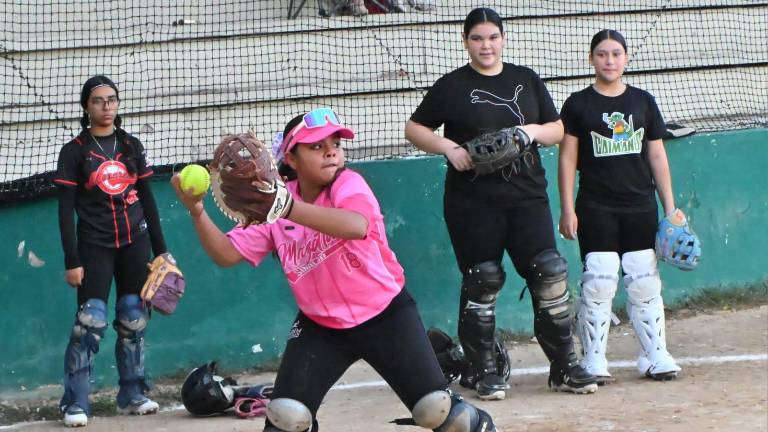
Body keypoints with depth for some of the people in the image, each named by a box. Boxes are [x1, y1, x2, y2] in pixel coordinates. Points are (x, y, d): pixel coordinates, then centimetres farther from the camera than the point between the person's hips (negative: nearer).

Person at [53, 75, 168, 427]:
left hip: (135, 242, 4)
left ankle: (132, 395, 16)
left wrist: (160, 250, 9)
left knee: (134, 319, 5)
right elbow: (65, 210, -4)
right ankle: (75, 402, -8)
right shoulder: (74, 152, -2)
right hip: (95, 246, -4)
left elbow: (147, 200, 12)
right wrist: (71, 261, -10)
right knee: (91, 320, -13)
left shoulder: (131, 146, 9)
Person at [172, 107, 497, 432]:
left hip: (384, 316, -3)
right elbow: (226, 254, -7)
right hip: (320, 326, 3)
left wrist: (287, 207, -56)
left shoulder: (348, 184, -20)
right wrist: (197, 212, -25)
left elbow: (357, 226, -43)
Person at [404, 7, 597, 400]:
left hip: (527, 195, 2)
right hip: (473, 202, -2)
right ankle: (481, 370, 12)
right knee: (481, 282, 1)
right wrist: (449, 147, -11)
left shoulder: (527, 81, 12)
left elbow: (557, 129, 15)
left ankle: (563, 367, 2)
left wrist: (532, 130, -6)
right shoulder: (451, 86, 4)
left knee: (549, 274, -5)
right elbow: (414, 128, 6)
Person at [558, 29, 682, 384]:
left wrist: (670, 208, 8)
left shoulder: (643, 102, 10)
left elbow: (657, 157, 12)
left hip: (640, 207, 2)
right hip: (596, 209, -2)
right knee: (598, 282, -8)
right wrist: (568, 209, -4)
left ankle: (656, 355, 9)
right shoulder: (578, 105, 3)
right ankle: (593, 359, -2)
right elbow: (567, 159, 3)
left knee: (645, 282, 2)